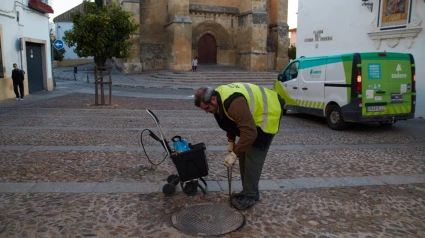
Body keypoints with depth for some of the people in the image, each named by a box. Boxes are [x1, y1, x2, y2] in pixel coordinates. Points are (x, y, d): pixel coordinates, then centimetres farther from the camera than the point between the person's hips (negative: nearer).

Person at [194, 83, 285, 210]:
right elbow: (230, 120, 11)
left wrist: (234, 154, -33)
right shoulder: (219, 98, -6)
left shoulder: (234, 103, -38)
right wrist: (231, 141, 3)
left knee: (253, 157, -11)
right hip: (253, 114, 10)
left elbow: (250, 133, -39)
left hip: (267, 114, -10)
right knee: (244, 153, 11)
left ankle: (250, 196, 2)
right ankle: (248, 191, 22)